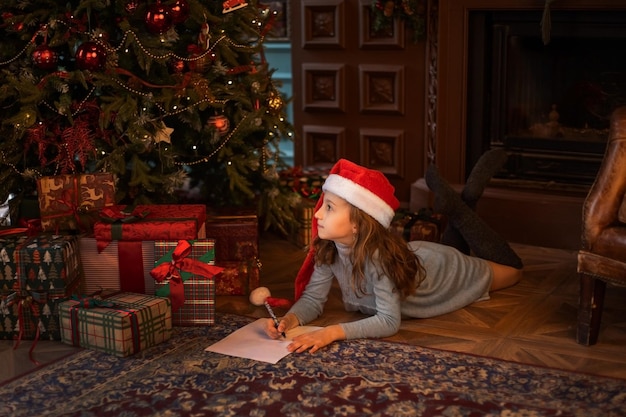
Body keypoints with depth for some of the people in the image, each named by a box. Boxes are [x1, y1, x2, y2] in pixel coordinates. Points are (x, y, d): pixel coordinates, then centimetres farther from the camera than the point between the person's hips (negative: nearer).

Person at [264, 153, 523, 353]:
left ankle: (458, 206, 22)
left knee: (512, 268, 24)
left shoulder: (379, 255, -46)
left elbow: (389, 321, -46)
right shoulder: (327, 250, -29)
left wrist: (333, 332, -56)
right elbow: (313, 299, -23)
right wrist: (290, 319, -44)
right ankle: (454, 205, 33)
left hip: (450, 271, -5)